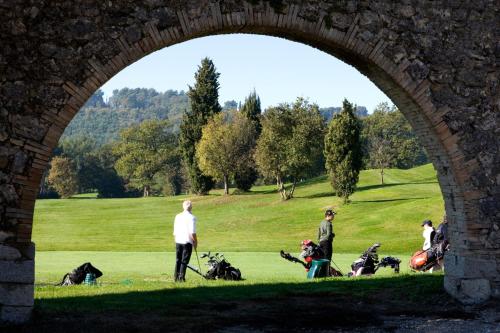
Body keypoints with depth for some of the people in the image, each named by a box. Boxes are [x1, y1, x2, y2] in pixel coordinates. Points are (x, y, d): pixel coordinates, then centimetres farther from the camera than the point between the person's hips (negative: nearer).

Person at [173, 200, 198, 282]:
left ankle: (176, 277, 13)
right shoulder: (191, 217, -11)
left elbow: (175, 231, 12)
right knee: (184, 261, -1)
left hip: (178, 241, 5)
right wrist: (195, 241, -4)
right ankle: (181, 277, -4)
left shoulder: (177, 216, 9)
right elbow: (192, 232, -15)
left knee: (178, 260, 13)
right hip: (187, 241, -5)